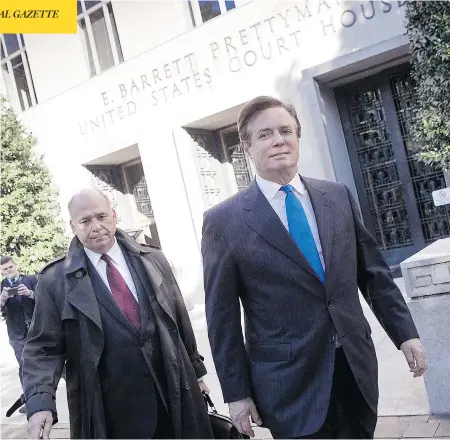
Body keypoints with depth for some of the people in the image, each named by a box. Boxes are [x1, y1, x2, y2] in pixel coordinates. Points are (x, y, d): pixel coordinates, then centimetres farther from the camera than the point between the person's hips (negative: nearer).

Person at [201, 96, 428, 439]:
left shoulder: (339, 196, 4)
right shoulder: (225, 221, -7)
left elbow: (374, 272, 10)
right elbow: (222, 316, -5)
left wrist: (405, 333, 6)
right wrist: (237, 392, -5)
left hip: (356, 366, 4)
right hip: (290, 381, -4)